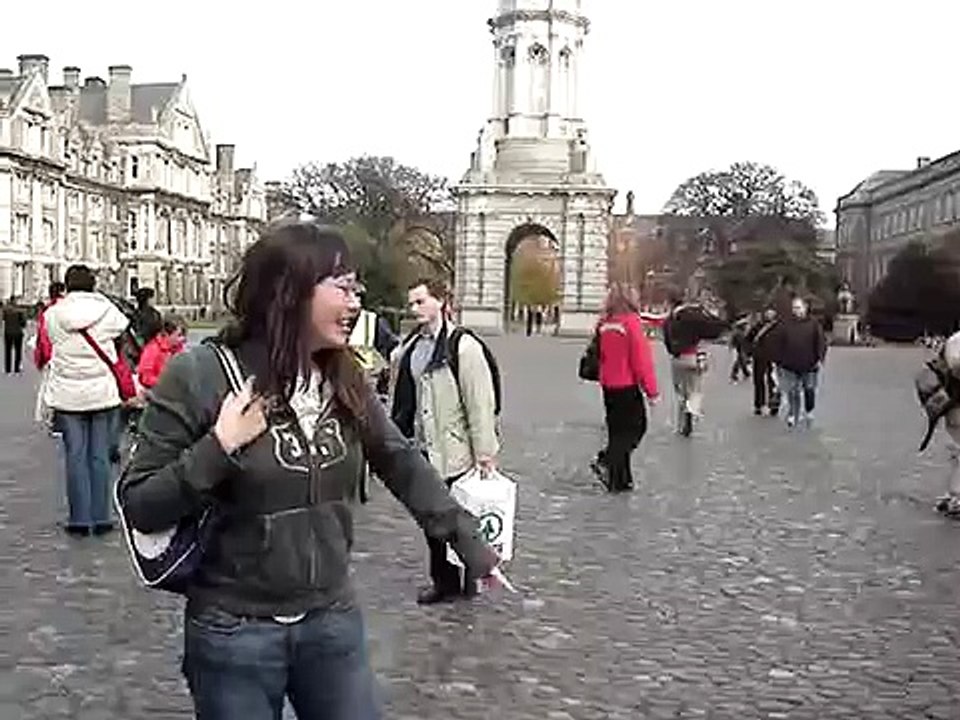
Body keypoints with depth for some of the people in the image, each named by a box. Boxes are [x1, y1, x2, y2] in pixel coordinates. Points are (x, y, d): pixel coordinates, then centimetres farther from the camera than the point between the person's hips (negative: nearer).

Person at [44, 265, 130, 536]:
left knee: (75, 456, 6)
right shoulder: (108, 311, -2)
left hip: (67, 396, 0)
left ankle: (80, 519, 8)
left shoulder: (52, 315, 1)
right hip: (103, 394, 0)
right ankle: (101, 518, 9)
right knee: (100, 457, 5)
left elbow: (43, 355, 7)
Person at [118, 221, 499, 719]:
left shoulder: (343, 378, 1)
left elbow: (401, 463, 11)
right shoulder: (200, 375, -15)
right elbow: (137, 507, -13)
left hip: (333, 618, 4)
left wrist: (465, 535, 7)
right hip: (235, 631, -4)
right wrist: (218, 449, -24)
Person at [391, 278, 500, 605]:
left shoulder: (463, 346, -13)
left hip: (455, 449, -7)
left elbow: (480, 402, -15)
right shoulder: (410, 348, 10)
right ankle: (443, 581, 27)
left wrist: (485, 451, -16)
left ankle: (467, 581, 20)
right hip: (424, 448, 7)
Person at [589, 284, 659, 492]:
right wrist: (652, 390, -9)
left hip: (608, 386, 7)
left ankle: (619, 480, 16)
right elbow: (641, 359, -15)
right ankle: (606, 461, -13)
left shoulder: (603, 324, 3)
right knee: (636, 427, 4)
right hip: (627, 386, -7)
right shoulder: (631, 322, -15)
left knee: (618, 430, 13)